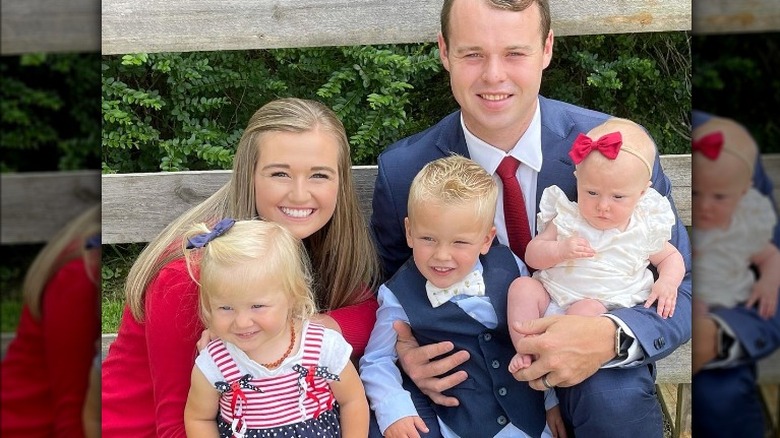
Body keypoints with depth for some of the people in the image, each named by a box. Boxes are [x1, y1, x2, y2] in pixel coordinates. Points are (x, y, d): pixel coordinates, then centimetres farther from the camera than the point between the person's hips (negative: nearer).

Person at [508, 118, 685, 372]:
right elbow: (532, 255, 3)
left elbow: (671, 257, 19)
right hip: (552, 296, 3)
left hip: (603, 306, -2)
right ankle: (526, 352, -22)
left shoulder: (645, 229, 2)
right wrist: (561, 250, -18)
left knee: (586, 310, -34)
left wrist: (667, 282, -3)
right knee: (522, 287, -21)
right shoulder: (567, 218, 2)